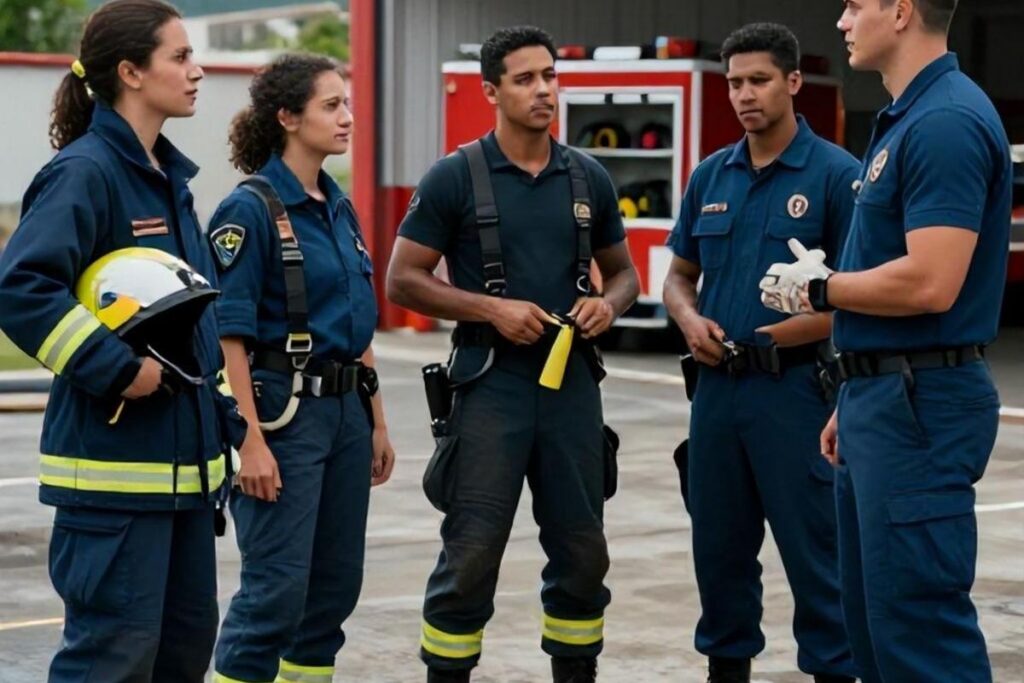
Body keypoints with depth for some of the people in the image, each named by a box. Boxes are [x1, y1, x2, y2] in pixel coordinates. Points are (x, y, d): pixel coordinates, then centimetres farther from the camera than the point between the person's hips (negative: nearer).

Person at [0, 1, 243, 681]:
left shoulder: (169, 176, 14)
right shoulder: (84, 172, -13)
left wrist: (216, 410, 18)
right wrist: (115, 370, -23)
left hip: (183, 459, 9)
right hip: (115, 462, -9)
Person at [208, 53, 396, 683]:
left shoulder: (340, 208, 12)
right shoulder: (251, 209, -11)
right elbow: (229, 334, -15)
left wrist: (377, 422, 15)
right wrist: (252, 439, -21)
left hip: (345, 411, 8)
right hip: (282, 410, -8)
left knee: (337, 582, 11)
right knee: (277, 586, -8)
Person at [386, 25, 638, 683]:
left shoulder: (589, 178, 8)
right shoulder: (455, 177, -4)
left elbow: (624, 272, 18)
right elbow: (403, 280, -4)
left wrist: (608, 305, -5)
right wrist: (492, 308, -15)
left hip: (573, 381, 4)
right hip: (491, 382, -4)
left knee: (582, 552, 9)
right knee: (471, 555, -4)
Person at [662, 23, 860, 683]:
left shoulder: (836, 174, -6)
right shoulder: (710, 176, 11)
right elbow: (680, 275, 18)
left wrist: (780, 333, -18)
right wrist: (690, 321, -3)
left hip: (796, 388, -5)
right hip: (718, 387, 6)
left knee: (814, 549, -1)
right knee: (720, 546, 13)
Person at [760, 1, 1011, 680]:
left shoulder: (947, 122, -18)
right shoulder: (907, 119, 15)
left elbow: (929, 284, -26)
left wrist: (818, 288, -10)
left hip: (920, 407, -11)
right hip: (884, 401, 11)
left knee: (920, 626, -6)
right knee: (873, 619, 15)